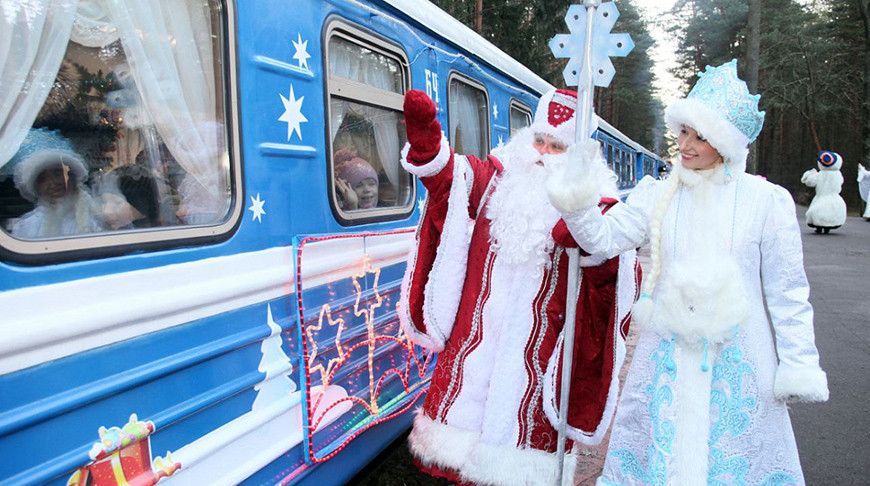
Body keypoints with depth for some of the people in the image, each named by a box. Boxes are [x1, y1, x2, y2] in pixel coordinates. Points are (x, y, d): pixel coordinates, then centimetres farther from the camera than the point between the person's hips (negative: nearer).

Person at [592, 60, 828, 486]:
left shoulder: (767, 201, -3)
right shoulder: (656, 195, 3)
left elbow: (786, 292, -1)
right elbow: (605, 237, -7)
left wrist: (798, 366, -2)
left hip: (738, 362, -1)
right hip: (666, 357, 2)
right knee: (655, 451, 10)